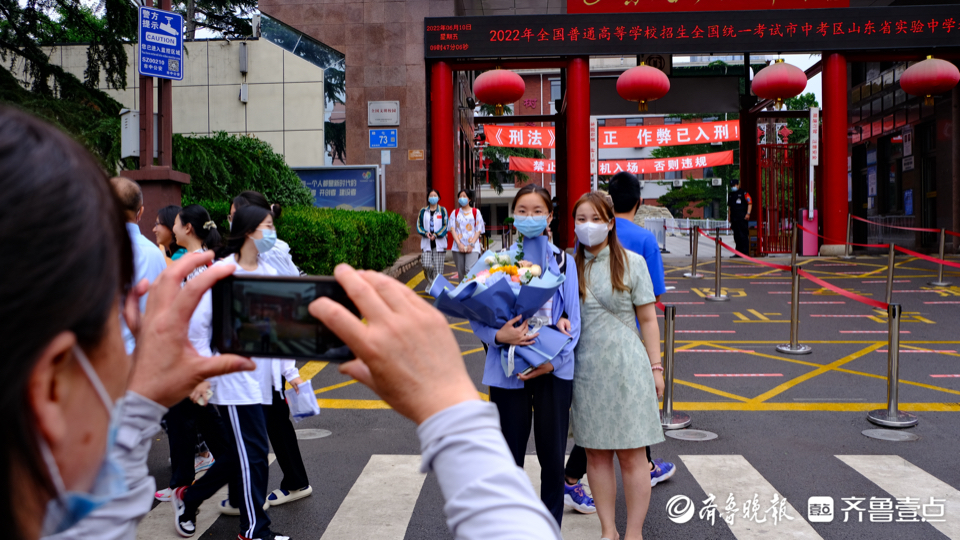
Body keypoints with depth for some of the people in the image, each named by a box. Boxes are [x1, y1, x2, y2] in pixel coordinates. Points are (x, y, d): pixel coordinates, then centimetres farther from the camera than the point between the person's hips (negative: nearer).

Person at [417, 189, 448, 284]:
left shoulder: (442, 210, 6)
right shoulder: (423, 211, 11)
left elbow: (445, 226, 0)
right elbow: (419, 225, 9)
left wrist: (436, 235, -14)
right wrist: (426, 233, -12)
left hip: (439, 242, -1)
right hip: (426, 243, 1)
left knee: (438, 268, -3)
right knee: (426, 265, -9)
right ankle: (430, 283, 16)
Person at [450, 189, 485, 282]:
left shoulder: (475, 212, 7)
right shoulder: (455, 212, 13)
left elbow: (479, 230, 3)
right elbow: (452, 229, 5)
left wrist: (471, 244, -9)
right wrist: (459, 244, -8)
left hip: (472, 247, -3)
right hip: (458, 247, 3)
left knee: (470, 270, -18)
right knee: (460, 271, 4)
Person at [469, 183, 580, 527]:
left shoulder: (562, 261, 3)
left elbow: (573, 320, 2)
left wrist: (553, 360, -12)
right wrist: (498, 335, -21)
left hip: (553, 370, 1)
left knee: (553, 457, 8)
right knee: (510, 457, 9)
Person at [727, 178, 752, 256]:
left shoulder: (744, 194, -1)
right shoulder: (730, 195, 20)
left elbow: (750, 203, -4)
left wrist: (748, 213, -13)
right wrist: (729, 216, 20)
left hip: (742, 218, -7)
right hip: (734, 219, 7)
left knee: (744, 235, -8)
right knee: (736, 236, 7)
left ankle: (745, 252, -7)